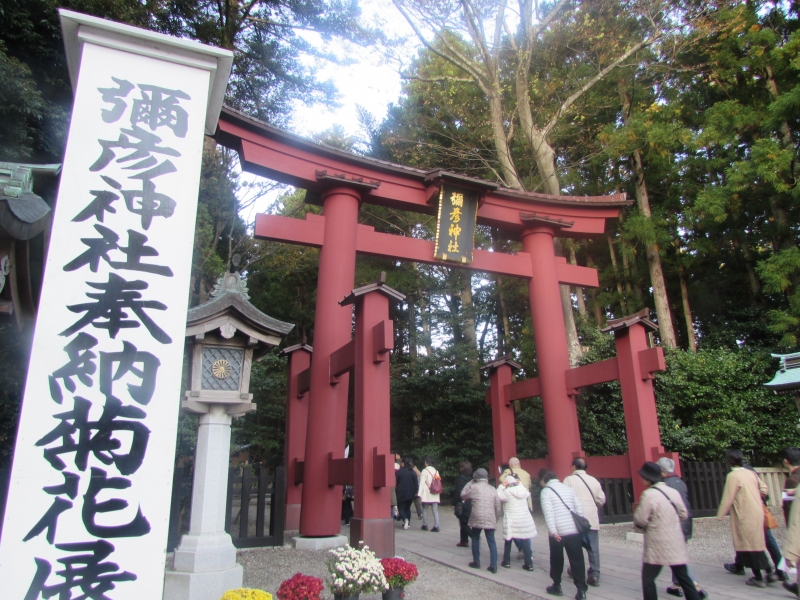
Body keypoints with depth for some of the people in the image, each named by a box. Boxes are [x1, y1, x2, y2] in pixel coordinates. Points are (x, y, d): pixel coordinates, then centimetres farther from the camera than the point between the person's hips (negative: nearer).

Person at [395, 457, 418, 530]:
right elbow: (416, 482, 2)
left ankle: (405, 519, -23)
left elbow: (395, 483, -1)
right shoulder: (413, 472, 2)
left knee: (401, 508, 2)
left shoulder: (398, 472, -6)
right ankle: (408, 523, 15)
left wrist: (395, 491, 10)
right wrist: (415, 492, 7)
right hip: (411, 493, 4)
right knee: (407, 508, 17)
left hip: (401, 493, -4)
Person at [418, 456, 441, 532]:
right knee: (435, 510, 2)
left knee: (425, 509, 10)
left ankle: (425, 525, 15)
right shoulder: (436, 471, 8)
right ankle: (436, 526, -5)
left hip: (426, 494, -4)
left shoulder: (425, 471, -8)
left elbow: (422, 482, -13)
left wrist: (419, 494, -13)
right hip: (435, 495, 4)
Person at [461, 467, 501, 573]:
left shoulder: (473, 487, -4)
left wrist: (469, 483, 17)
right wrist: (495, 519, 20)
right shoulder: (492, 489, 8)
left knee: (475, 539, 17)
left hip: (476, 519, -2)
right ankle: (493, 565, 3)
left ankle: (476, 562, 22)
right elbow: (498, 507, 9)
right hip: (490, 520, 2)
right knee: (491, 542, 7)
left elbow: (463, 495, 12)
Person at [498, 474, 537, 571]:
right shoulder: (524, 491, 4)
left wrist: (502, 486, -5)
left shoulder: (507, 492, -12)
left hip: (511, 522, -4)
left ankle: (506, 562, 20)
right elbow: (528, 494, 26)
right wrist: (520, 484, 21)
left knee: (508, 541, 12)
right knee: (525, 542, 8)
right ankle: (529, 564, 7)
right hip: (525, 521, 4)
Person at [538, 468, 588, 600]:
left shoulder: (545, 491, -3)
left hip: (558, 532, -4)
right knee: (577, 560, 6)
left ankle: (557, 586, 24)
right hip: (574, 530, 4)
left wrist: (553, 531, -19)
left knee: (556, 559, 13)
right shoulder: (568, 488, 12)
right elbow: (579, 508, 10)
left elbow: (548, 512, -15)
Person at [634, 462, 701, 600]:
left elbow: (640, 520, -16)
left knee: (648, 578, 7)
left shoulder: (648, 494, -17)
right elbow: (684, 515, 11)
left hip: (657, 545, -6)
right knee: (683, 577, 16)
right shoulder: (673, 492, 3)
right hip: (676, 543, 6)